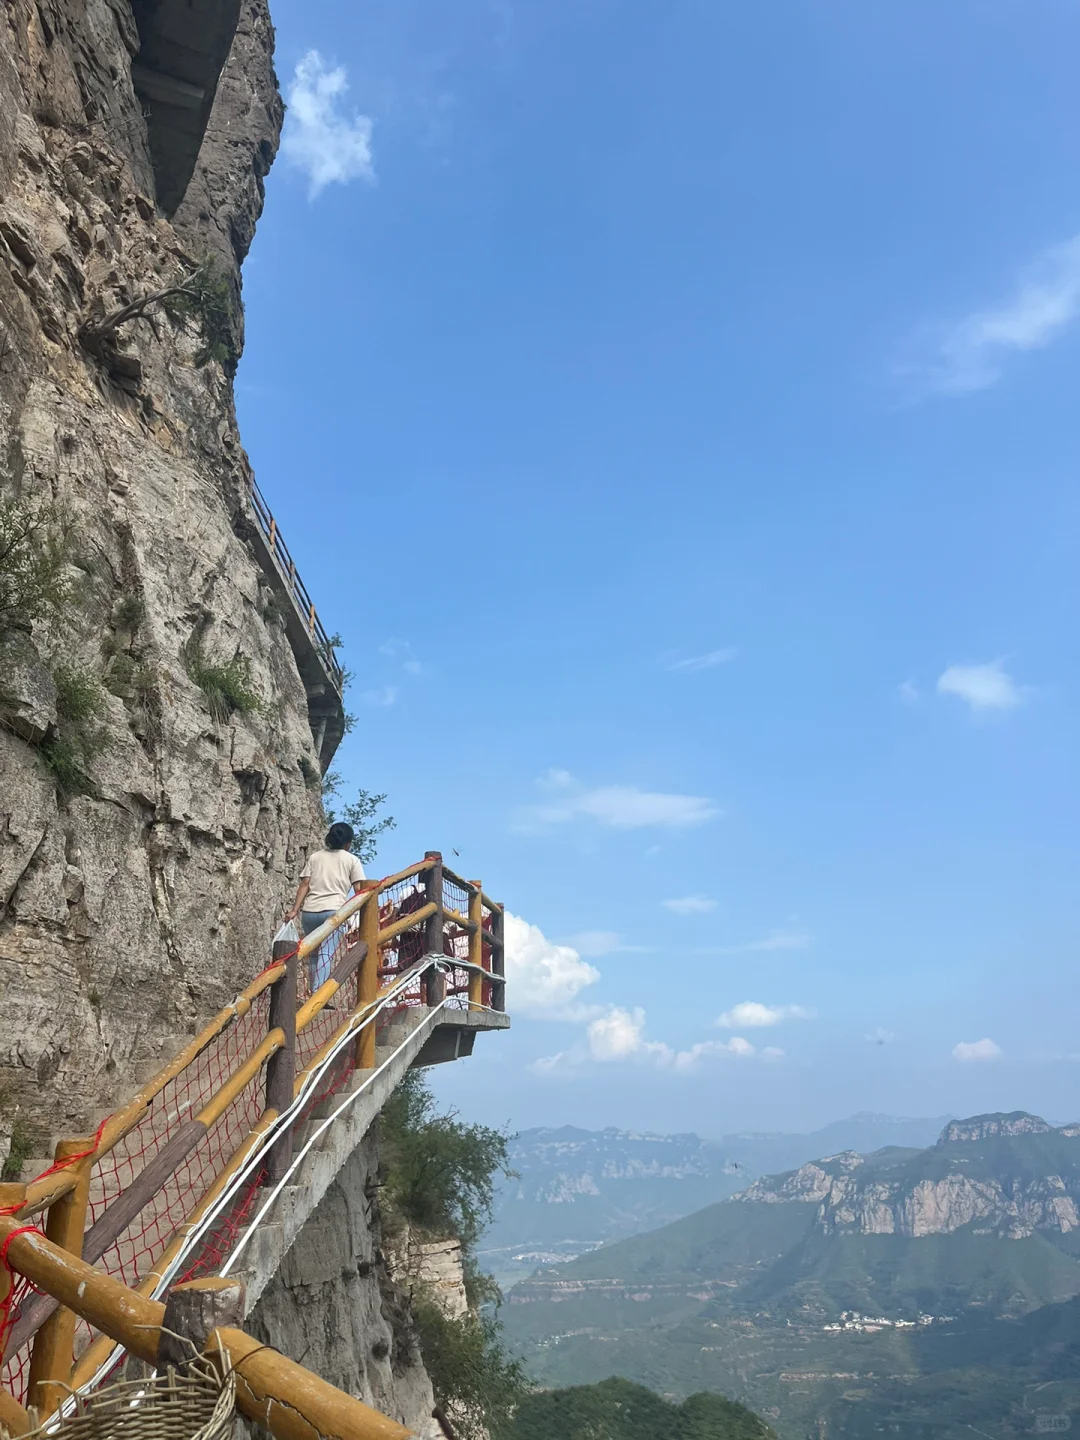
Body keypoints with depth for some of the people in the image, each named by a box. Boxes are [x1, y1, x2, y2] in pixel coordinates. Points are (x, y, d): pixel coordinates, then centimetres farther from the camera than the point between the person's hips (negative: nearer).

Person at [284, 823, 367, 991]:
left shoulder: (315, 857, 19)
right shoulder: (351, 859, 12)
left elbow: (304, 884, 8)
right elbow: (359, 890, 4)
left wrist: (295, 910, 3)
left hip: (309, 912, 3)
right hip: (333, 911, -3)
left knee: (312, 954, 17)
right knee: (326, 955, -9)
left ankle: (314, 994, 20)